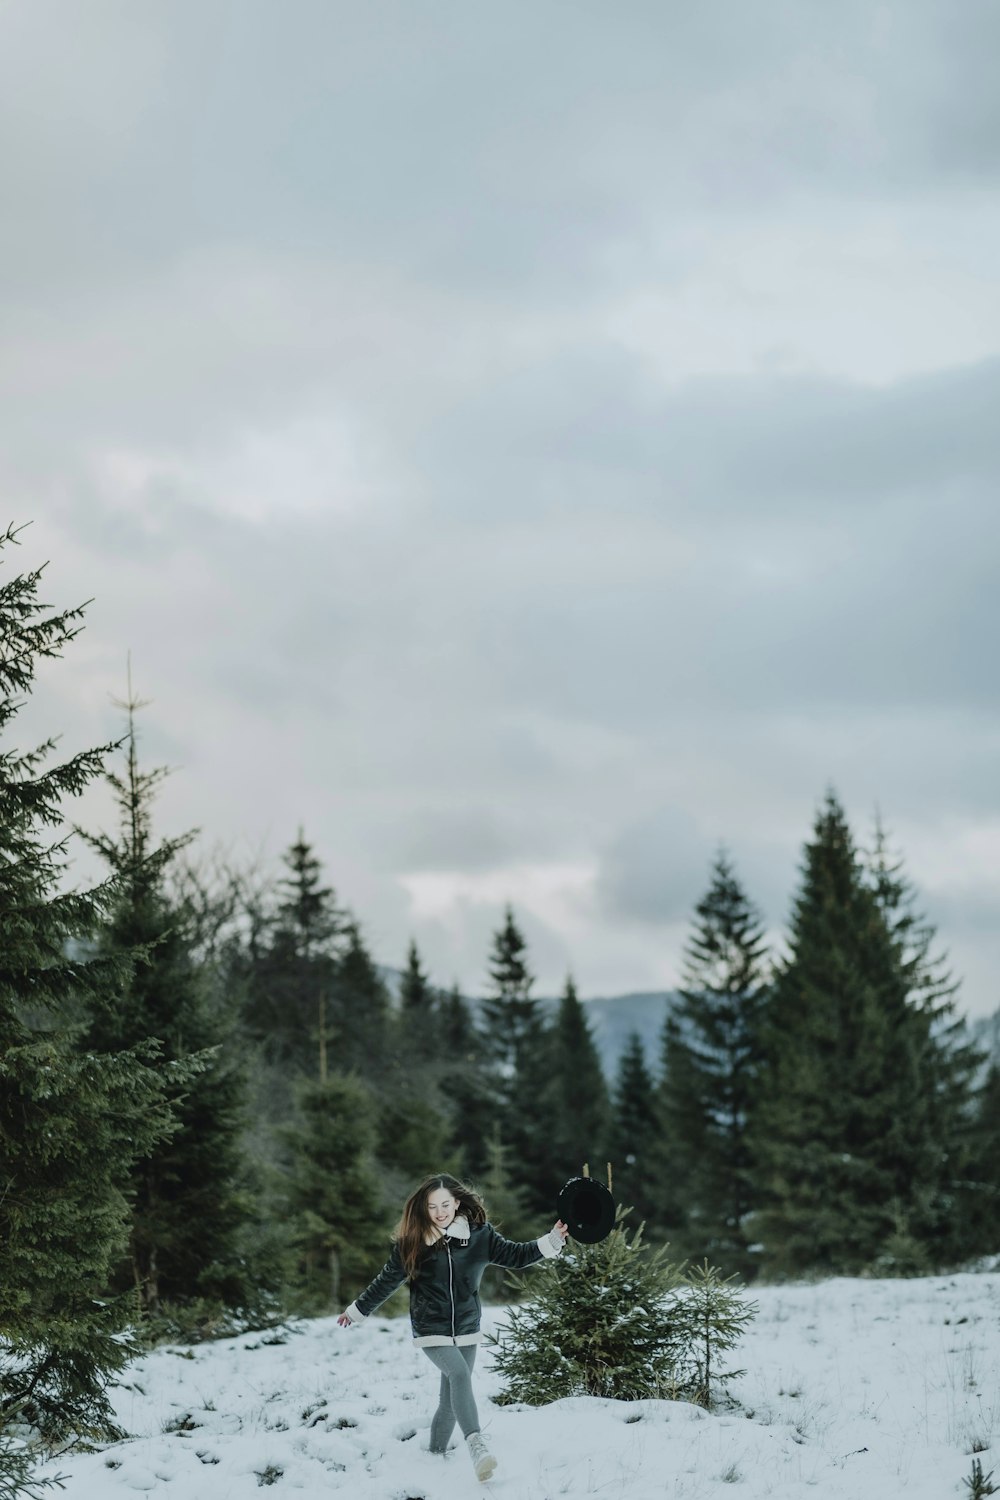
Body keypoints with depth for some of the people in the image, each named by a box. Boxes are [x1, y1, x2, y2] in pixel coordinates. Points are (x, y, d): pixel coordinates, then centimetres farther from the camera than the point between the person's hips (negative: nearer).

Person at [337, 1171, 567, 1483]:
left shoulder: (479, 1235, -3)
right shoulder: (413, 1241, -6)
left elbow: (515, 1255, -5)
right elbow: (386, 1281, 5)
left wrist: (553, 1240, -19)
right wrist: (357, 1311, 13)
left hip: (466, 1331, 3)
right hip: (431, 1331, -3)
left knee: (450, 1399, 8)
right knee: (459, 1375, -28)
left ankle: (436, 1455, 30)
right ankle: (476, 1447, -43)